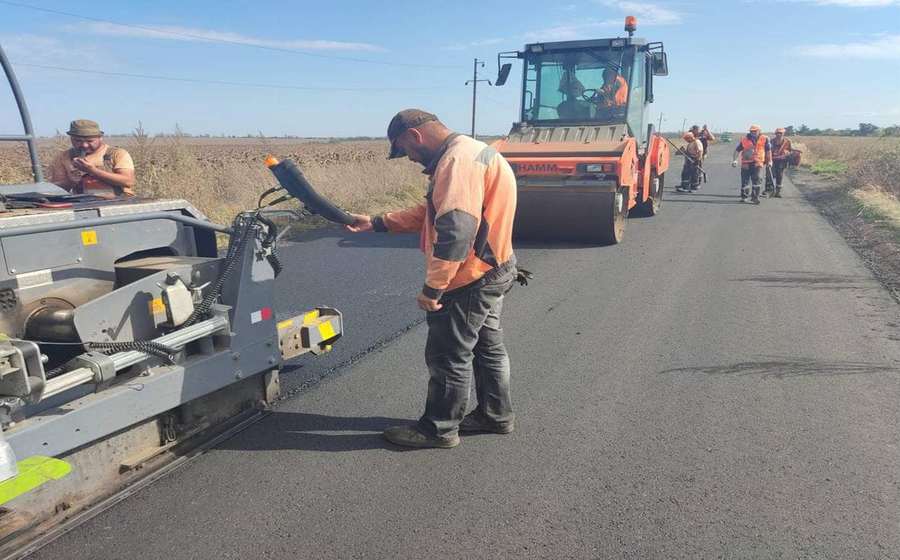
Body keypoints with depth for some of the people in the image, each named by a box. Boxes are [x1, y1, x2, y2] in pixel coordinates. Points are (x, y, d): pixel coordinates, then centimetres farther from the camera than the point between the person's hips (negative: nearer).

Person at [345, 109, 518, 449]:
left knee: (448, 356, 2)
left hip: (470, 280, -10)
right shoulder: (465, 154, 13)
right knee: (487, 345, 20)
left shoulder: (458, 161, -22)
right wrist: (376, 223, 12)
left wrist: (432, 288, -26)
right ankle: (495, 414, 33)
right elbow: (432, 213, 17)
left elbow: (454, 231, -31)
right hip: (490, 272, 10)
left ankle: (439, 428, 16)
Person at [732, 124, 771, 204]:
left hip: (757, 163, -1)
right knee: (745, 180, 6)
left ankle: (755, 197, -6)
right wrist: (735, 160, -6)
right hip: (746, 163, 1)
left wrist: (769, 161, 15)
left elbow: (768, 150, 14)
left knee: (757, 179, -13)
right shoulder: (744, 139, 2)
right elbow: (737, 150, 5)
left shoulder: (764, 139, 4)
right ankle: (743, 196, 22)